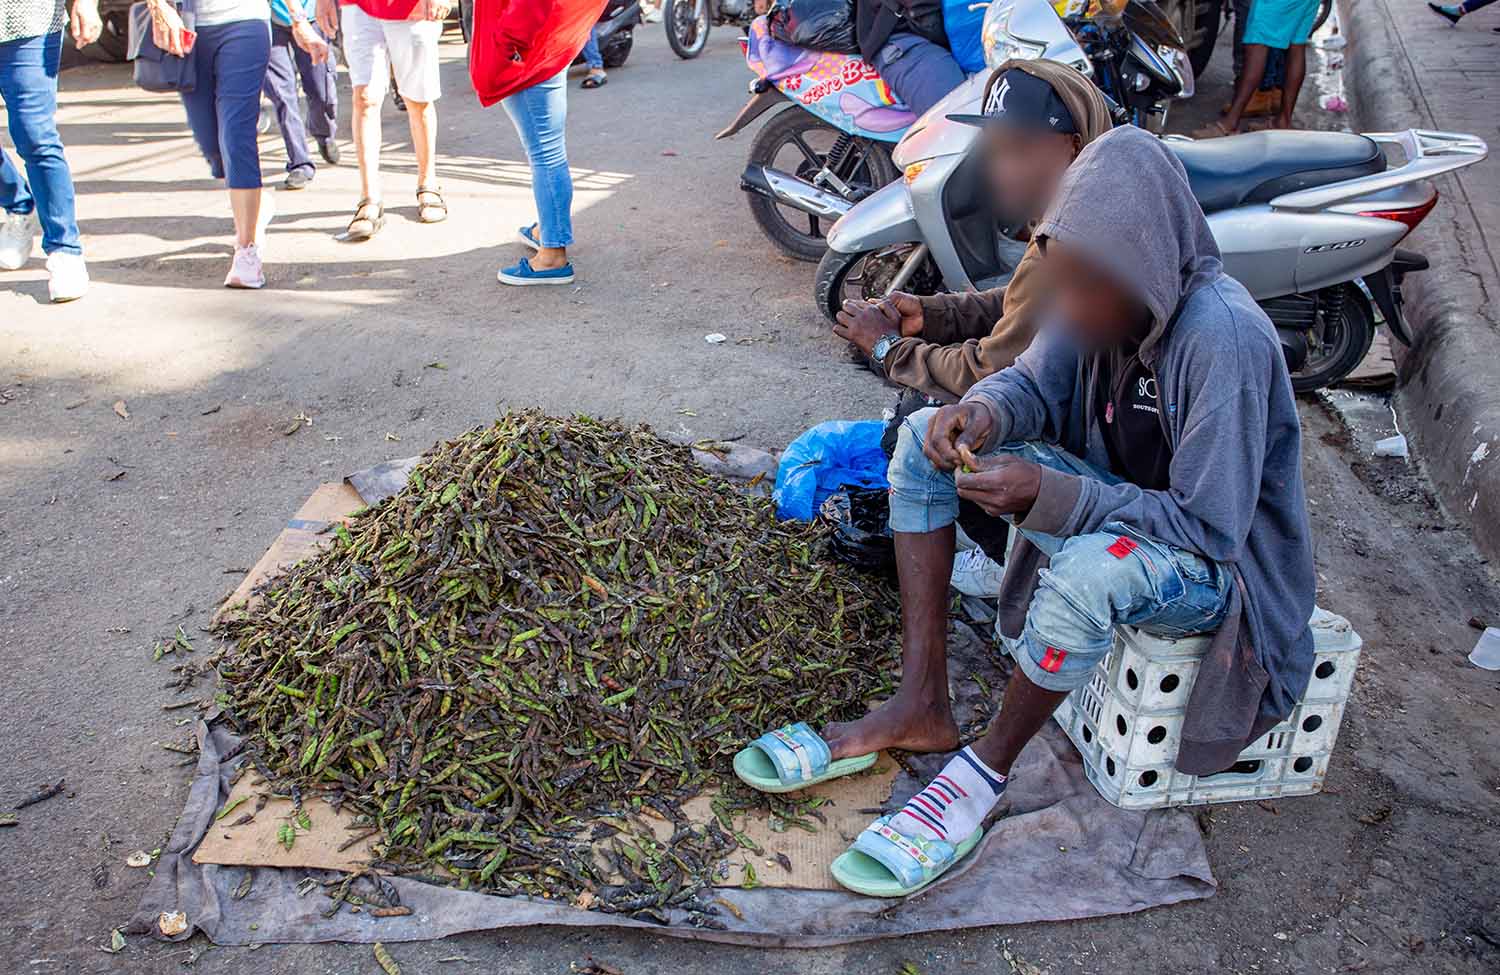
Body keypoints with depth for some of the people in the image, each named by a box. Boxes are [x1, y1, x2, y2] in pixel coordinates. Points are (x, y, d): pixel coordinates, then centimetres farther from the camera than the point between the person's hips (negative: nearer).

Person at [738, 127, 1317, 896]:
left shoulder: (1221, 338, -31)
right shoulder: (1115, 290, -11)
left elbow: (1212, 528, -30)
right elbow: (1037, 382, 1)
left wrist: (1053, 497, -37)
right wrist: (986, 412, -24)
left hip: (1222, 559, -7)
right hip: (1123, 494, 8)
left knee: (1086, 570, -42)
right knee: (923, 439, -4)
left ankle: (984, 772, -13)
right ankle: (922, 706, -5)